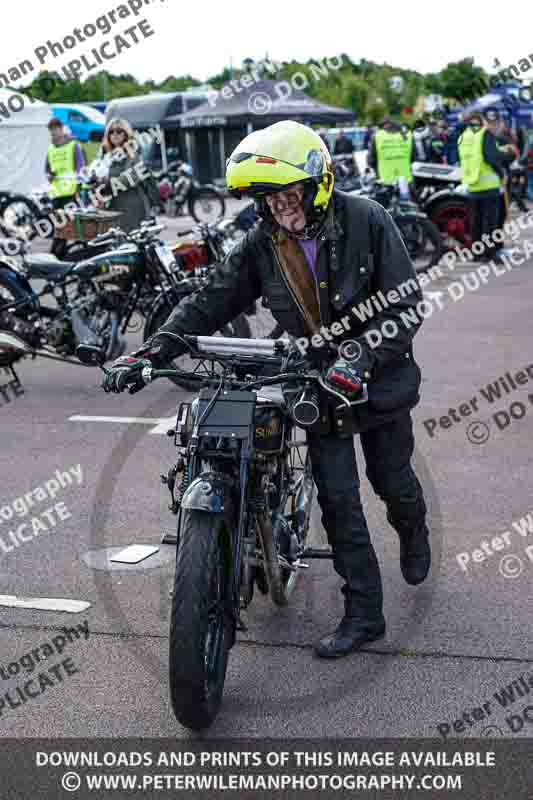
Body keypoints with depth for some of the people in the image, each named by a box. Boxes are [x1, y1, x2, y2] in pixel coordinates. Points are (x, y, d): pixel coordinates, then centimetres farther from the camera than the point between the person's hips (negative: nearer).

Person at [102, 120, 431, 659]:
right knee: (337, 499, 2)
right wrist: (150, 353, -17)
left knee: (393, 481, 16)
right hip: (318, 386, 2)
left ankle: (414, 535, 52)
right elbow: (209, 304, -6)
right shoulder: (262, 243, -8)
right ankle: (363, 614, 14)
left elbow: (405, 305, -18)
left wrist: (361, 356, -32)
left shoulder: (366, 221, -18)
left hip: (379, 378, -2)